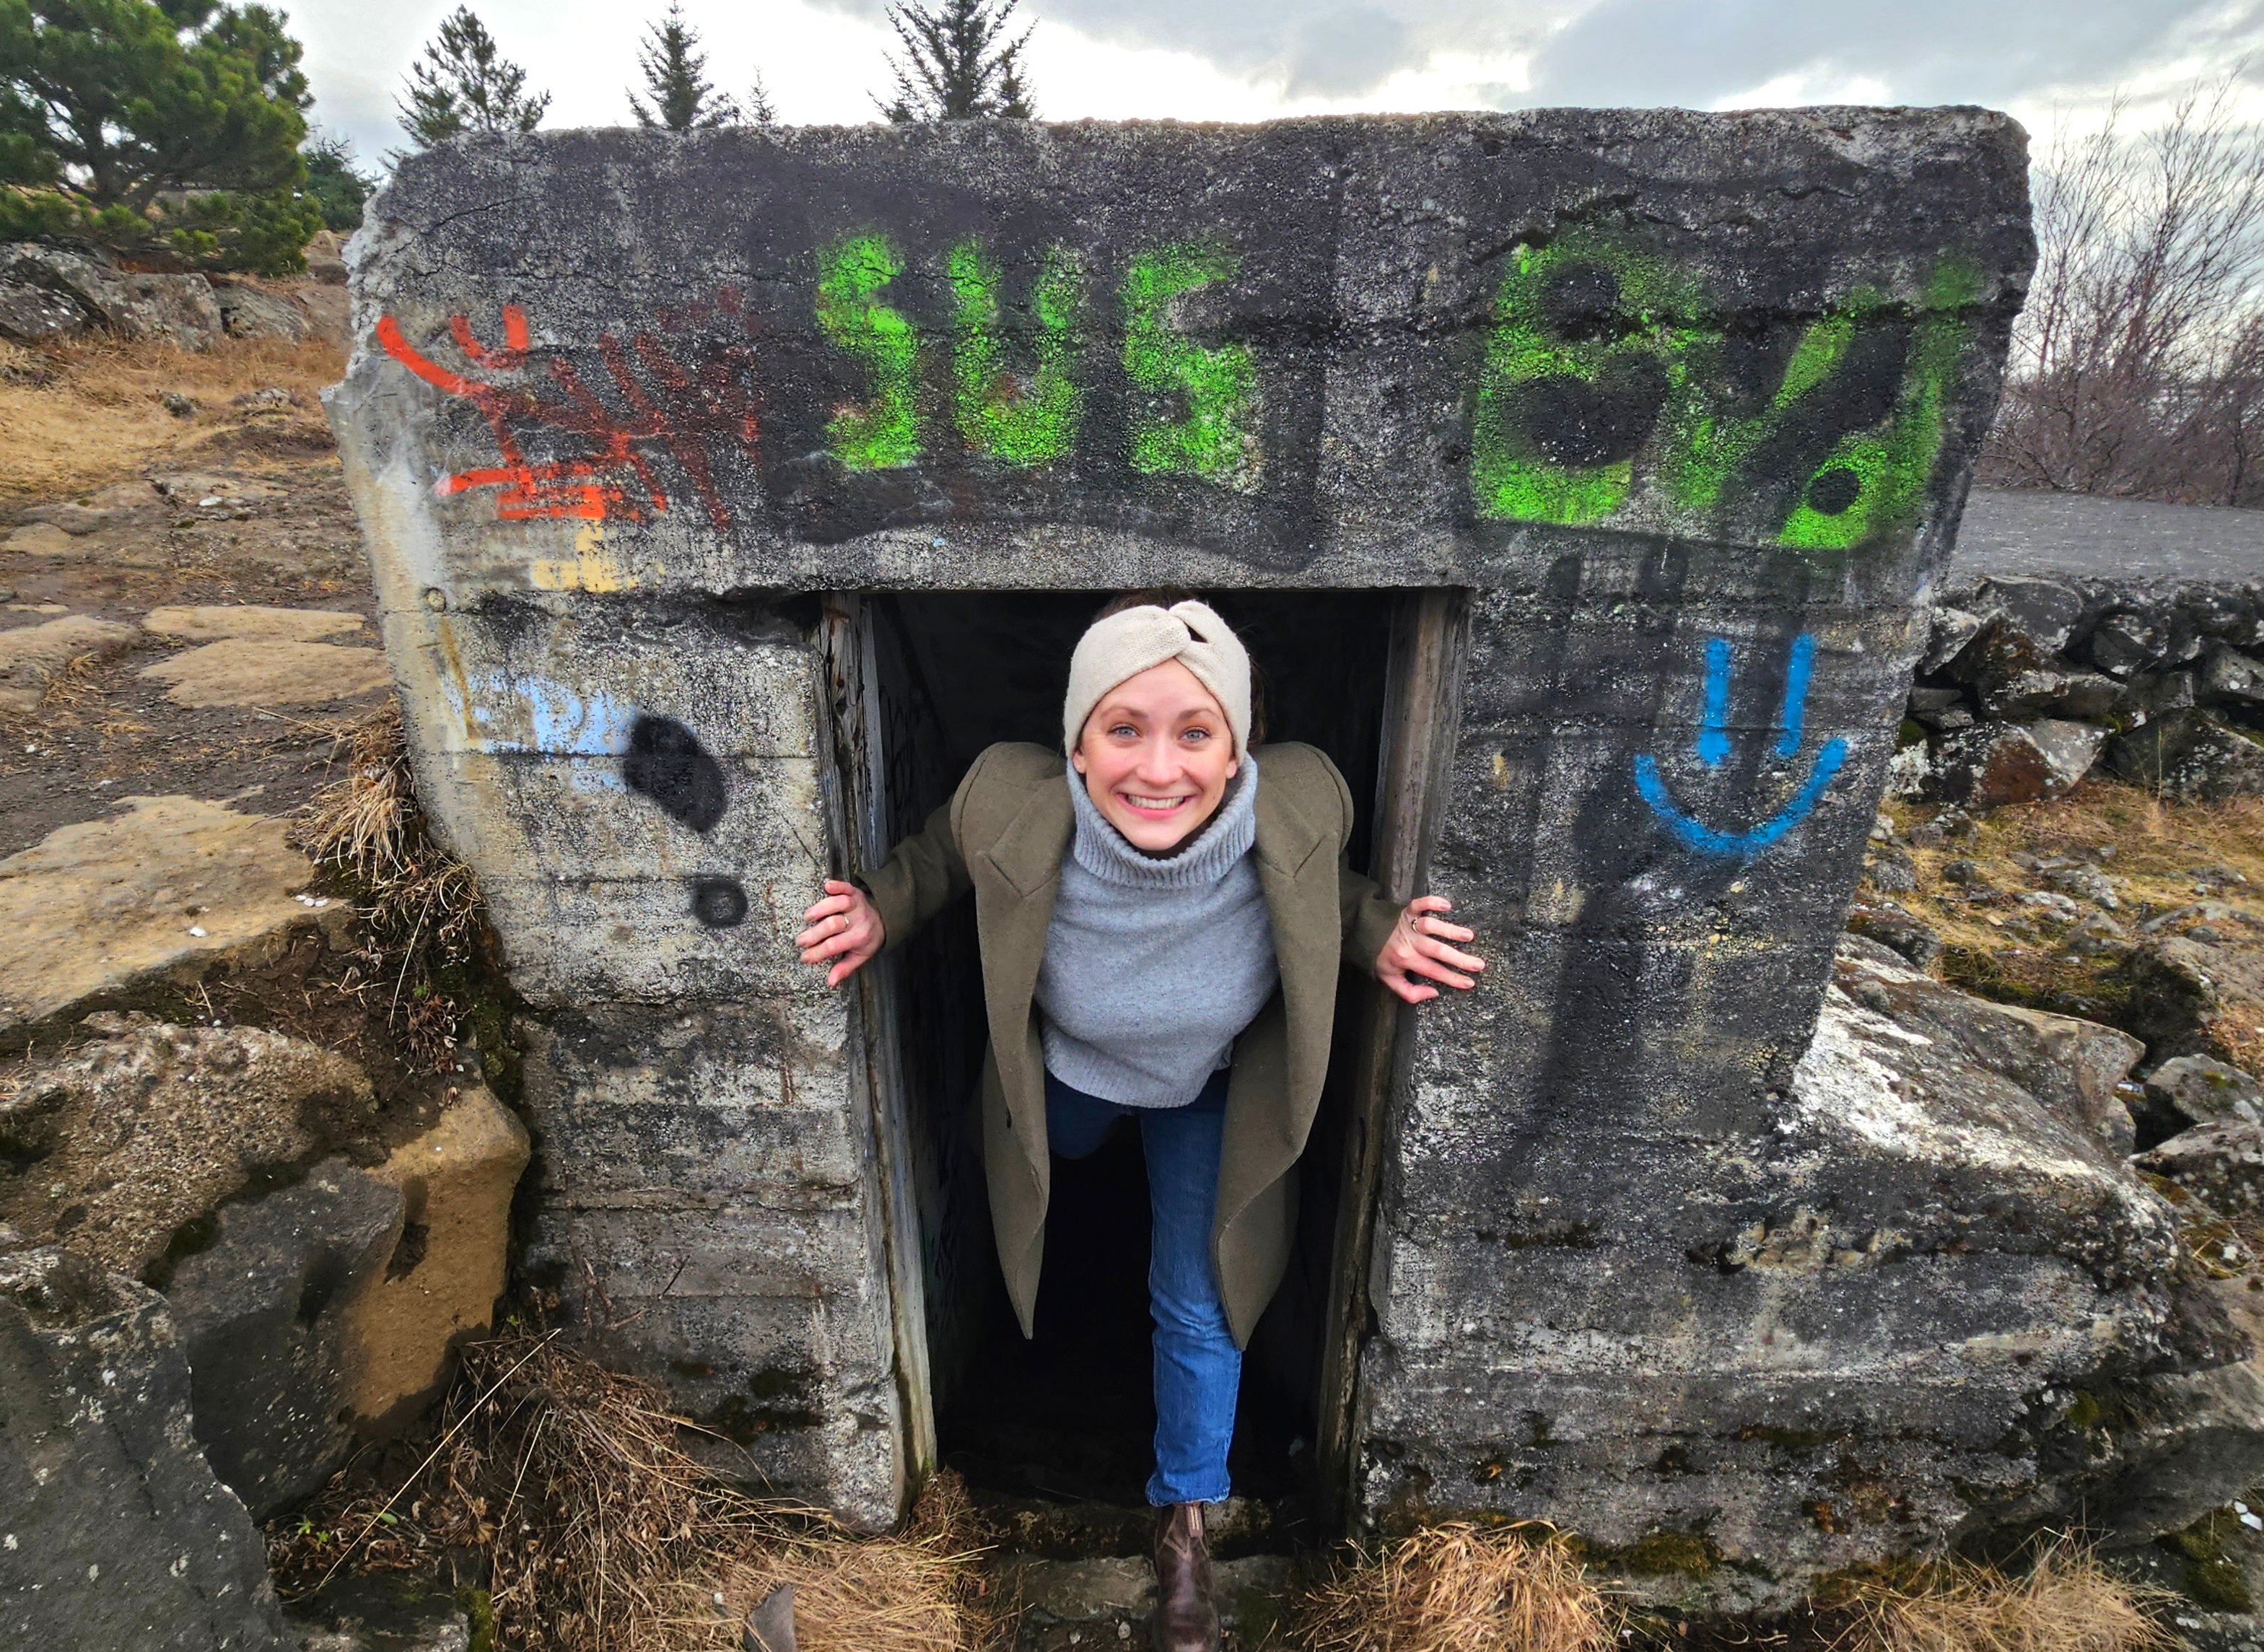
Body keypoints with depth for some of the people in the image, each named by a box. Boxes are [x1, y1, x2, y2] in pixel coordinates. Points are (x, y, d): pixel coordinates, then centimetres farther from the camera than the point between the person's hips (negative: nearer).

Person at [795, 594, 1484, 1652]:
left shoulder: (1302, 808, -37)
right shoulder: (1009, 811, -40)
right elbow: (943, 850, -14)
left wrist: (1377, 934, -29)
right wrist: (882, 912, -30)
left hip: (1216, 1089, 0)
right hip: (1062, 1075, 1)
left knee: (1198, 1305, 14)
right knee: (1048, 1163, 34)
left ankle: (1186, 1519, 46)